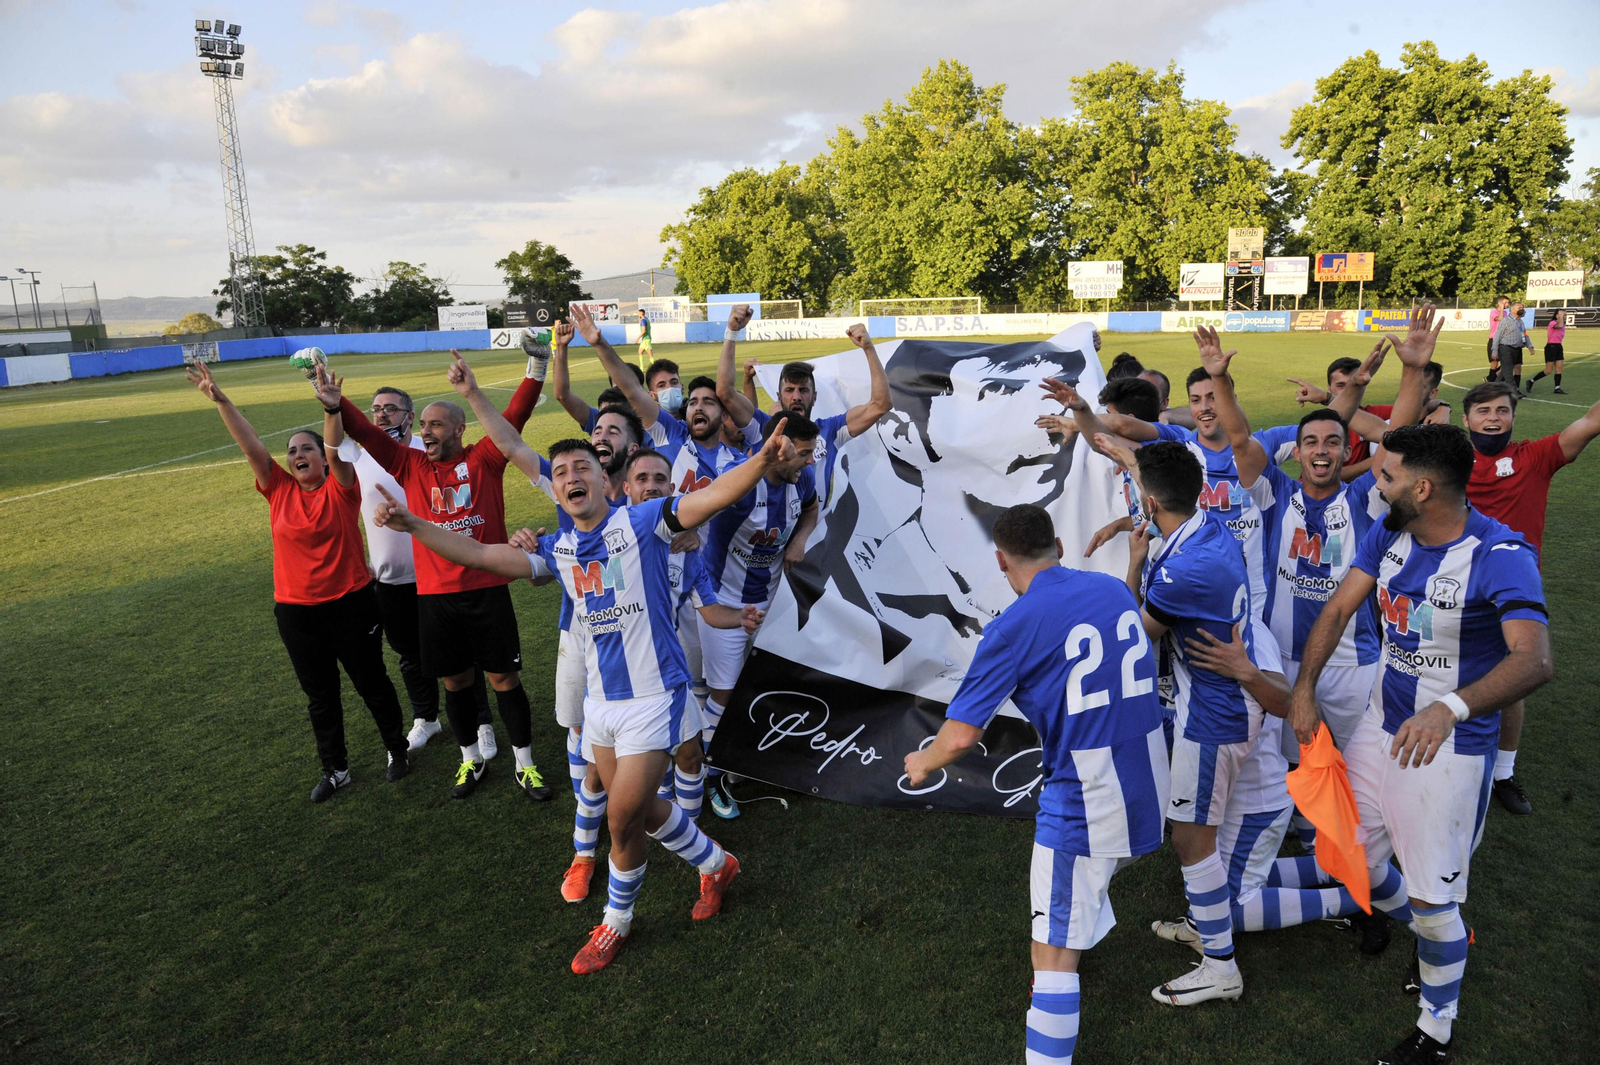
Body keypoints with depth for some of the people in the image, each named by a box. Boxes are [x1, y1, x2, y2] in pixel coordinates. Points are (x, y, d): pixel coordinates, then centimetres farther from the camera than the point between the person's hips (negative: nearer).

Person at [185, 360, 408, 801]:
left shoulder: (340, 489, -8)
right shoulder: (279, 490, 2)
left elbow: (336, 449, -24)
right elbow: (252, 445, -5)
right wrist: (220, 399, -13)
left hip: (350, 606, -4)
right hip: (296, 612, 4)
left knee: (371, 682, 11)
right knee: (319, 695, 14)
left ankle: (397, 748, 32)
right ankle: (335, 770, 29)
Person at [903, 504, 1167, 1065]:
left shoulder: (1014, 627, -15)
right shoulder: (1116, 589, 3)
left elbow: (961, 734, -16)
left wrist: (923, 763, 5)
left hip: (1084, 797, -8)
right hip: (1147, 781, 8)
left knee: (1052, 952, 0)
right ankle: (1086, 928, 61)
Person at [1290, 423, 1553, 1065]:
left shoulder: (1500, 556, -23)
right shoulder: (1389, 534, -2)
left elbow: (1534, 660, -35)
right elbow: (1338, 609, 0)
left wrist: (1449, 709, -51)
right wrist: (1304, 688, -11)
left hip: (1451, 744, -7)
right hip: (1383, 722, 7)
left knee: (1432, 902, 2)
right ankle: (1437, 932, 49)